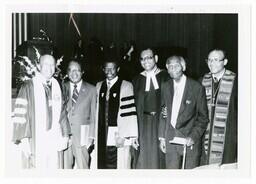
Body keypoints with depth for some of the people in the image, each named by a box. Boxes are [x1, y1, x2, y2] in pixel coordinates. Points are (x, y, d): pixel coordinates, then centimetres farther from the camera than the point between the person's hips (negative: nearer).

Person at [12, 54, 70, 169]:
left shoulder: (56, 86, 10)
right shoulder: (28, 87, -3)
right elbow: (20, 113, -7)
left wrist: (65, 135, 11)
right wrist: (23, 139, -13)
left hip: (54, 141, 4)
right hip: (35, 141, -4)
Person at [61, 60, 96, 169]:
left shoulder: (91, 90, 7)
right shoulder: (62, 88, 10)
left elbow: (93, 115, 6)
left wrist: (91, 136, -1)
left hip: (82, 134, -1)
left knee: (83, 167, -4)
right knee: (65, 166, 2)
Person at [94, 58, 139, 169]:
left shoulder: (126, 86, -4)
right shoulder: (99, 86, 13)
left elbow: (130, 112, -10)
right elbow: (97, 110, 13)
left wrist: (132, 136, -15)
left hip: (119, 135, -5)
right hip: (102, 134, 5)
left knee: (120, 166, -2)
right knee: (102, 166, 9)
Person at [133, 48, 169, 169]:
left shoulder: (165, 76, 4)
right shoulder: (137, 79, 9)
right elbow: (135, 105, 6)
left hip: (162, 121, -1)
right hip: (143, 123, 1)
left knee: (160, 156, 3)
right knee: (143, 157, 1)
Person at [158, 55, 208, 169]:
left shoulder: (197, 87, -5)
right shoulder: (165, 87, 8)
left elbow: (203, 117, -3)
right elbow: (163, 114, 12)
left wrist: (193, 136, -12)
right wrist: (162, 137, 7)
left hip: (190, 142, -3)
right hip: (170, 141, 3)